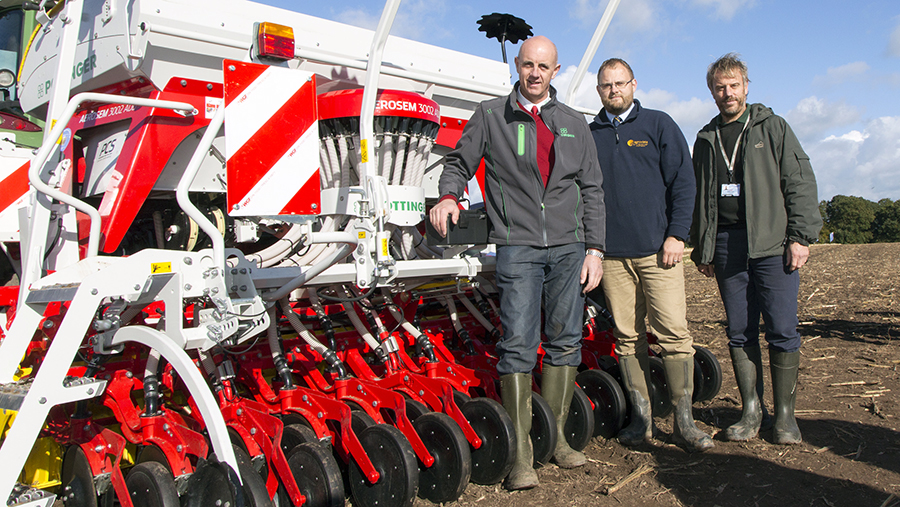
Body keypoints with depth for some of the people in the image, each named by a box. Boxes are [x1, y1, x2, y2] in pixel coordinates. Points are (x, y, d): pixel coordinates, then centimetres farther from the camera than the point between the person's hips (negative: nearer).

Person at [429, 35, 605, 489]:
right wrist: (449, 195, -12)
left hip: (569, 247, 4)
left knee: (565, 342, 6)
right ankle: (520, 454, -1)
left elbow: (591, 190, 12)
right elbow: (459, 162, 11)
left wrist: (594, 249, 4)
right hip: (517, 246, -3)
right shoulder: (490, 116, 7)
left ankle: (555, 437, 19)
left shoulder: (574, 125, 14)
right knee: (519, 345, -8)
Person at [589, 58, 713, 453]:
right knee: (627, 337, 4)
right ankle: (641, 418, 14)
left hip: (657, 249, -2)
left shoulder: (659, 125, 9)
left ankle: (683, 421, 3)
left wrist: (676, 234, -6)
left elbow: (683, 182, 4)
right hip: (612, 253, 2)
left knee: (674, 331, -6)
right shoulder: (589, 135, 14)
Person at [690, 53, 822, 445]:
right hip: (726, 245, 3)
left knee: (782, 330, -3)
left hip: (772, 243, -3)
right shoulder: (706, 140, 17)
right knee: (739, 332, 4)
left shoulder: (773, 127, 8)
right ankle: (751, 411, 13)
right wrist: (701, 250, 13)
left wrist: (800, 236, -8)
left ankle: (785, 414, 9)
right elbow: (698, 198, 19)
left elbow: (800, 183, 2)